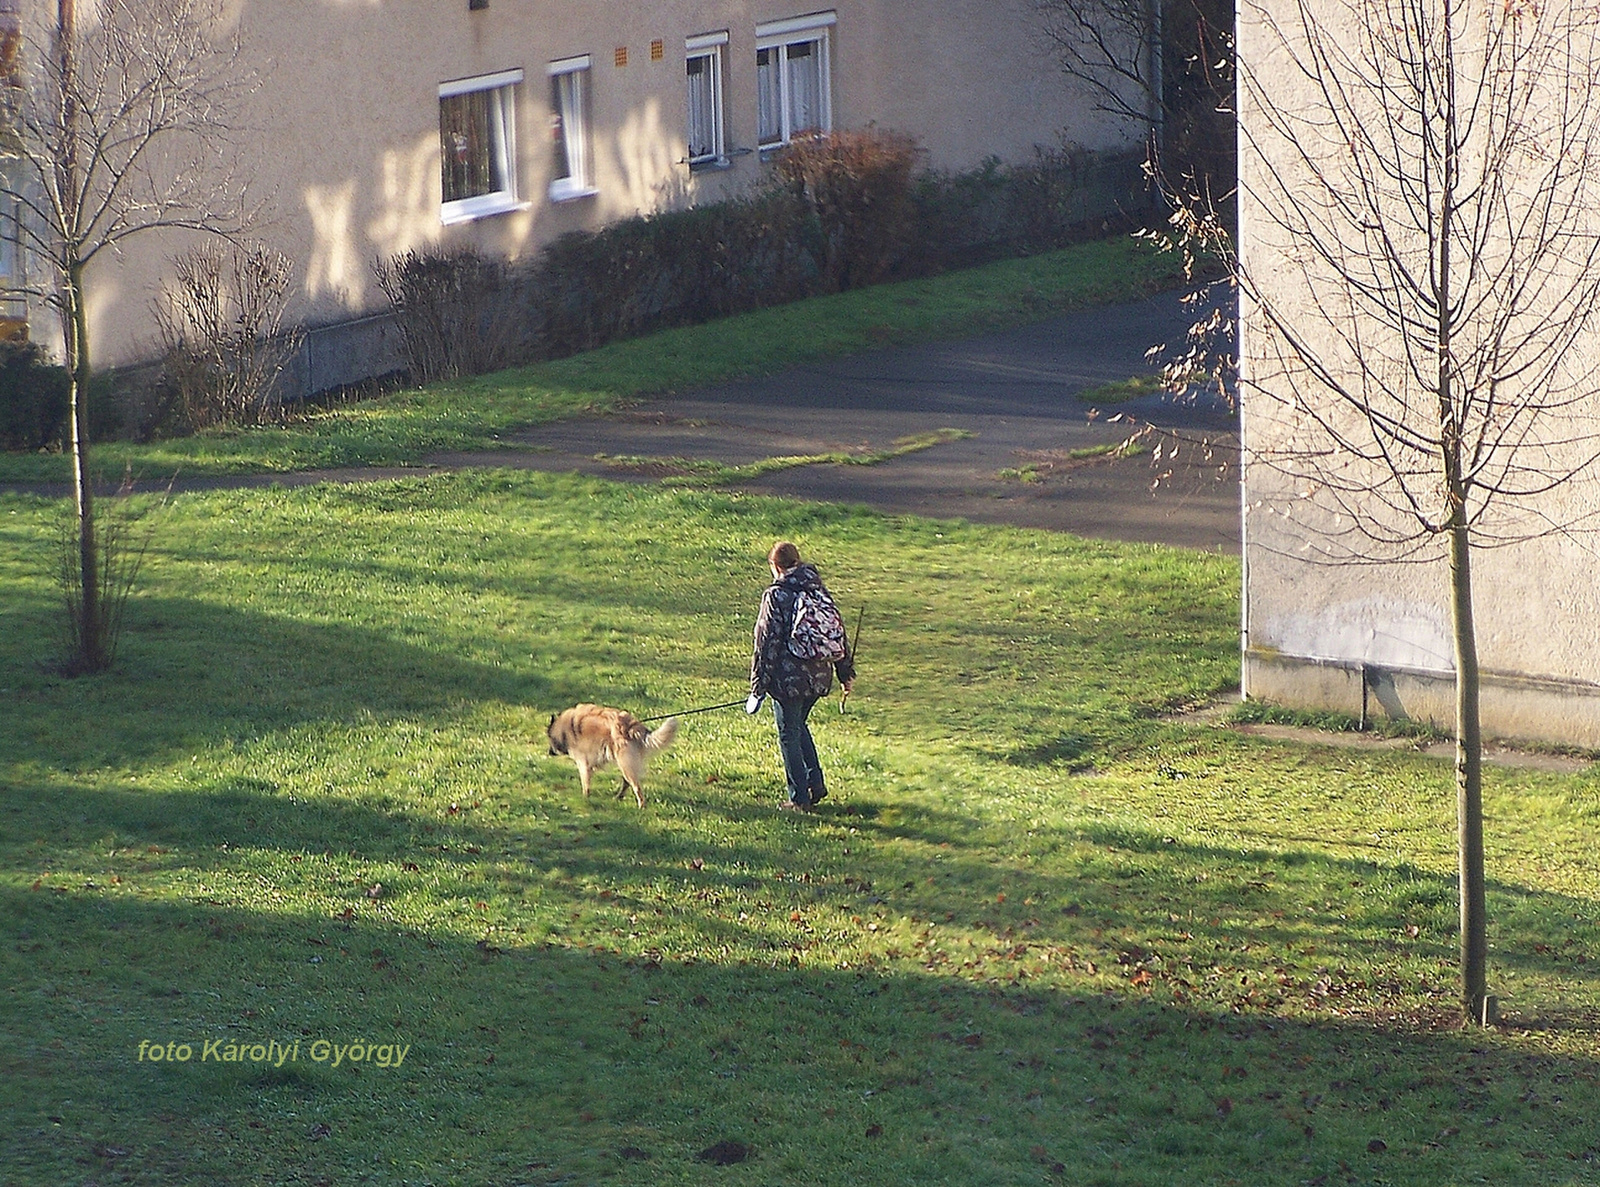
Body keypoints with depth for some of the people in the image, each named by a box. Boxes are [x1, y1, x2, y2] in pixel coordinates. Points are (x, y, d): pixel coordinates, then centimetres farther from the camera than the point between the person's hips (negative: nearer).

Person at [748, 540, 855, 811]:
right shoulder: (819, 591, 6)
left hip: (787, 679, -6)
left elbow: (767, 642, -12)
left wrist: (759, 685, -9)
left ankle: (800, 799, 10)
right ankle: (816, 783, 23)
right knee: (799, 727, 26)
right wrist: (846, 672, 22)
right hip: (818, 677, 6)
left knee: (789, 736, 6)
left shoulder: (776, 595, -12)